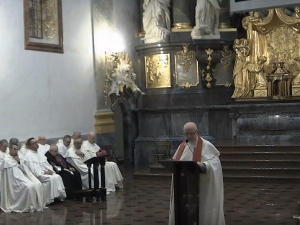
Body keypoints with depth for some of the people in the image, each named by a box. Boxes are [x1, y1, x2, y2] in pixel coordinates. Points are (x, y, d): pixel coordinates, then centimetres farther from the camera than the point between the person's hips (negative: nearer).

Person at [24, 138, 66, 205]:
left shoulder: (39, 154, 18)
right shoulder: (28, 156, -8)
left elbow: (46, 164, 17)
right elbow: (33, 170, -16)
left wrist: (50, 170, -4)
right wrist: (44, 173, -17)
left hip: (46, 173, 7)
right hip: (38, 176, -7)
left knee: (58, 177, -18)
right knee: (52, 178, -28)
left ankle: (60, 195, -20)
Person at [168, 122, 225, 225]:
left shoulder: (207, 146, -5)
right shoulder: (182, 146, 11)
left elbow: (215, 162, -12)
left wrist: (204, 165, -30)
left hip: (200, 185, -4)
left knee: (201, 209, -2)